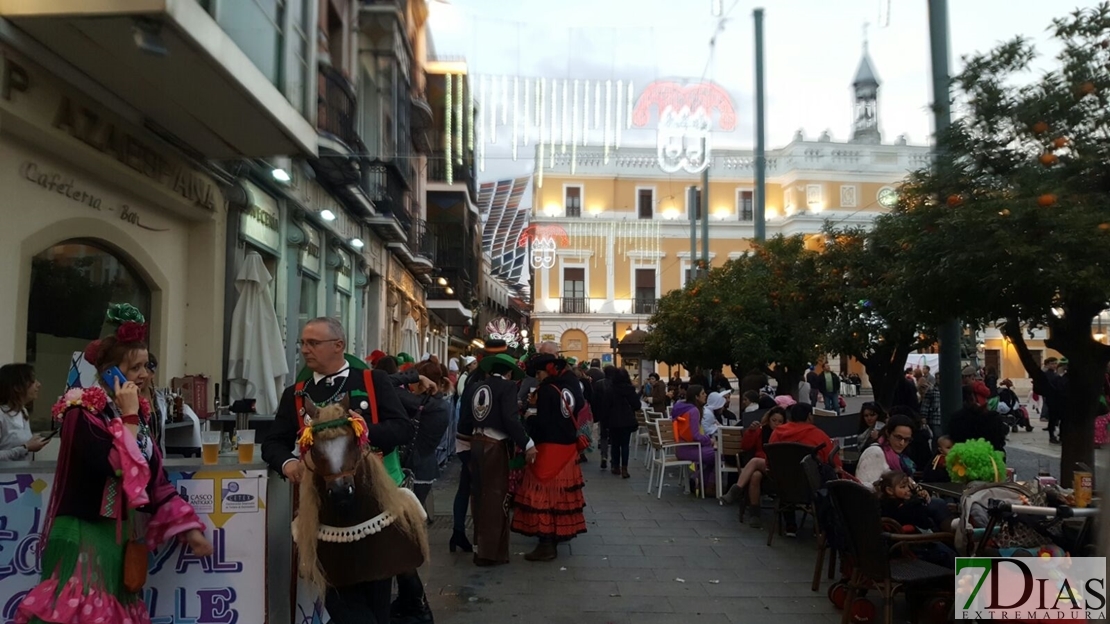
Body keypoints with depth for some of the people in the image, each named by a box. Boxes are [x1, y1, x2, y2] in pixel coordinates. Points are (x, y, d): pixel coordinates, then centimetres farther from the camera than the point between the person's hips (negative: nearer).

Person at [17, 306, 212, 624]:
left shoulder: (137, 412, 10)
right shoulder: (82, 413, -12)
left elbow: (156, 477, 13)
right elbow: (117, 467, -27)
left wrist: (188, 527, 8)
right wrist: (128, 418, -16)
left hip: (122, 536, 7)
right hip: (85, 538, -7)